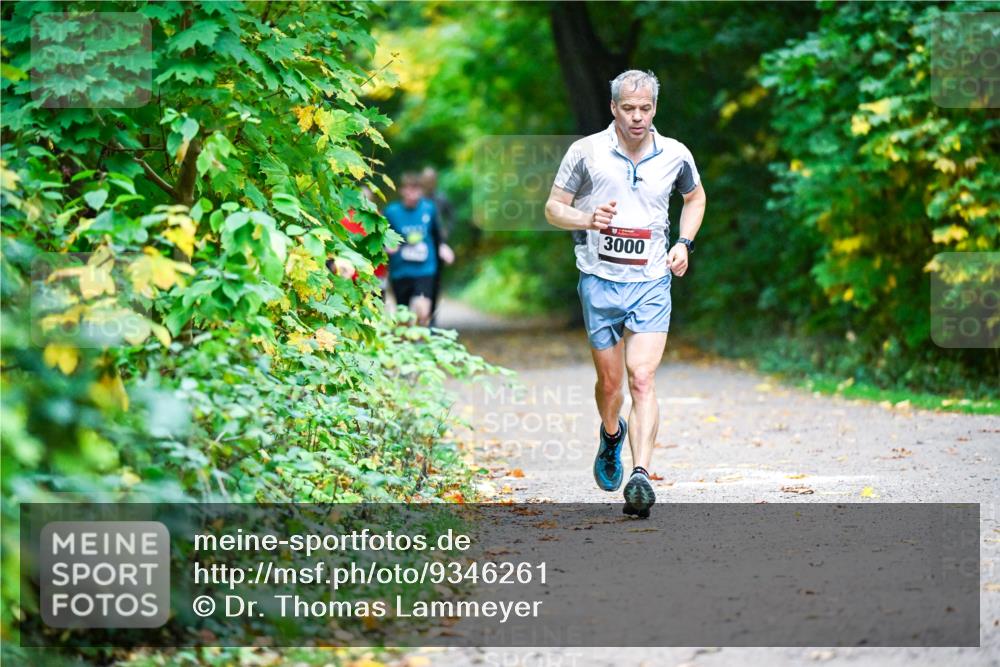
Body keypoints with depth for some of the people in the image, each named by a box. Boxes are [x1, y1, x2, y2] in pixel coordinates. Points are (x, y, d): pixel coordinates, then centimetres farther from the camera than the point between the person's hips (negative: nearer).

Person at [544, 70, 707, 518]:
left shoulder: (675, 156, 2)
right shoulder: (586, 152, -4)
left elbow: (695, 197, 23)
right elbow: (553, 208, 2)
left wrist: (684, 243, 8)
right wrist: (588, 220, -18)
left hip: (652, 283, 0)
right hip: (599, 280, 0)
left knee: (642, 379, -14)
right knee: (610, 381, 9)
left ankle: (641, 477, -22)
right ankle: (611, 436, 43)